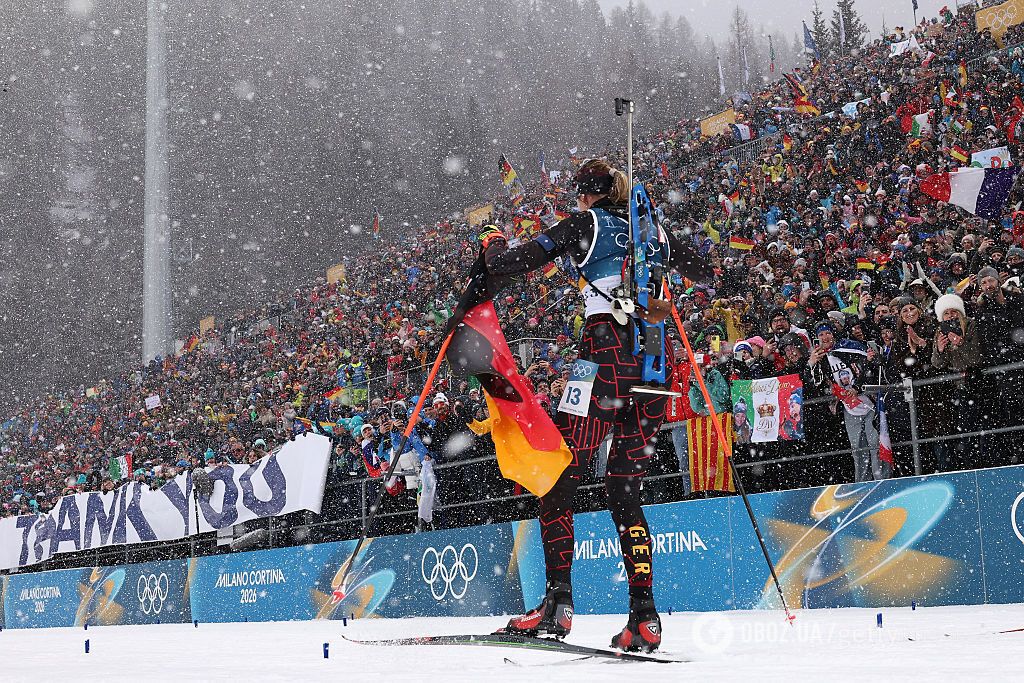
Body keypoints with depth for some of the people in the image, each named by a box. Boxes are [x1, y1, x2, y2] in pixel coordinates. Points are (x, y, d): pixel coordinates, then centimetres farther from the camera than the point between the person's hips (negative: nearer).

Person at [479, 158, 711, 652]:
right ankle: (644, 615, 2)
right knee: (624, 490, 10)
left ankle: (558, 601, -12)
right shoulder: (651, 230, 19)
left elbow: (509, 265, 2)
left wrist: (492, 243, 24)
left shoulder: (585, 224, 6)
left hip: (608, 355, -6)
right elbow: (704, 274, 33)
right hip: (657, 360, 6)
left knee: (558, 480, 0)